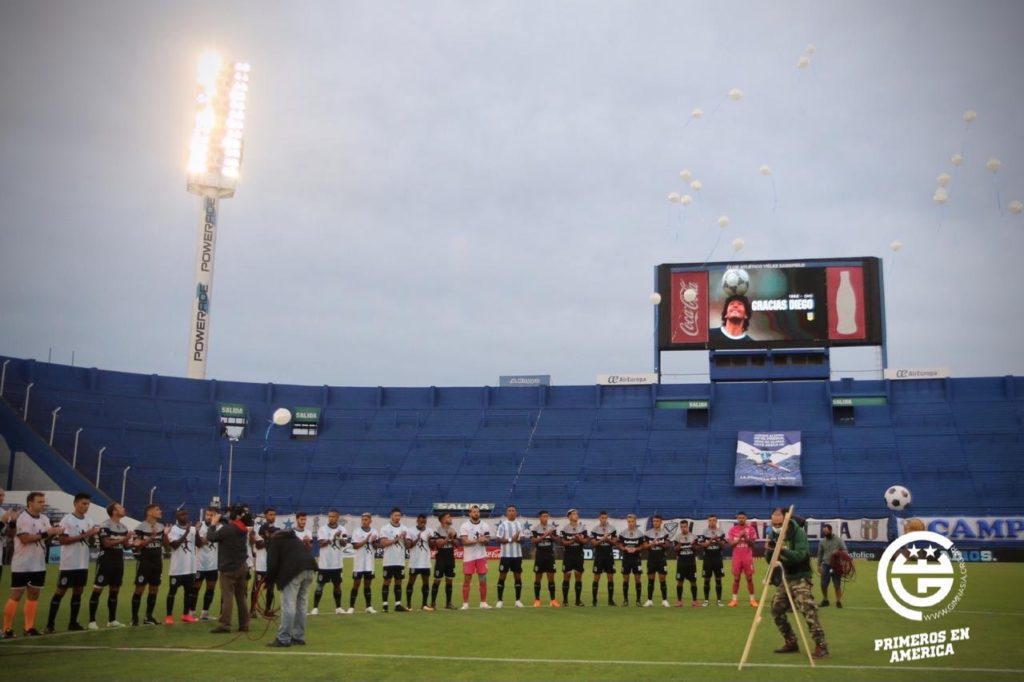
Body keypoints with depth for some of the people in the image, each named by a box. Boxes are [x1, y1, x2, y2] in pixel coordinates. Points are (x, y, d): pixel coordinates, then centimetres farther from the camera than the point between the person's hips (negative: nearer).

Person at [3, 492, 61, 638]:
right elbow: (25, 539, -23)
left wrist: (54, 532, -13)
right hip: (22, 565, -7)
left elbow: (47, 537, 7)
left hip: (39, 565, 7)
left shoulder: (44, 519, 10)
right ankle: (7, 629, 4)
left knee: (34, 595, 9)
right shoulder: (23, 518, -14)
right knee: (15, 595, -2)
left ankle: (29, 627, 15)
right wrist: (45, 534, -23)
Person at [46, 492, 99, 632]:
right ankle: (50, 624, 5)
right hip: (69, 564, -7)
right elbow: (62, 540, -17)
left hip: (83, 564, 7)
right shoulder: (67, 519, -10)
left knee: (78, 592, 9)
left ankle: (73, 623, 16)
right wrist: (83, 536, -20)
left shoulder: (88, 521, 11)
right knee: (60, 592, -1)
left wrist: (93, 534, -5)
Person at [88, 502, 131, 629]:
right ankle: (92, 621, -1)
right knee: (97, 590, -5)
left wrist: (133, 544, -8)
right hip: (105, 561, -7)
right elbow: (107, 543, -19)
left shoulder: (124, 527, 11)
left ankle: (112, 620, 18)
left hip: (118, 562, 7)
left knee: (114, 591, 11)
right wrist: (123, 539, -21)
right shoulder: (105, 525, -12)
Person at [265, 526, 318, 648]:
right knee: (301, 604, 14)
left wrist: (268, 581, 14)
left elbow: (272, 564, 1)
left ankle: (283, 639, -4)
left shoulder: (274, 541, 12)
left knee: (288, 605, -4)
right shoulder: (294, 538, 34)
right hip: (309, 567, 7)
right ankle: (299, 637, 17)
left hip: (294, 570, -7)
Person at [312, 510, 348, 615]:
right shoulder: (322, 529, -4)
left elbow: (344, 544, -11)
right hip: (324, 564, -2)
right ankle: (315, 608, 4)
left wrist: (339, 537, -32)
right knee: (320, 586, 0)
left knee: (337, 585, 10)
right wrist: (333, 538, -25)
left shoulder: (343, 530, 1)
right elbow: (321, 543, -14)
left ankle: (338, 607, 18)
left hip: (337, 564, 2)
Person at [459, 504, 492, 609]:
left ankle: (483, 602, 11)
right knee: (467, 580, 1)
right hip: (469, 556, -3)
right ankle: (465, 603, 6)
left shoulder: (485, 525, 7)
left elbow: (487, 540, 2)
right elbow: (465, 541, -13)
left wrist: (484, 540, -21)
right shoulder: (465, 526, -3)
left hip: (481, 556, 3)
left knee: (483, 580, 3)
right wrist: (478, 540, -20)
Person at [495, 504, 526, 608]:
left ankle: (518, 600, 12)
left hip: (517, 554, 4)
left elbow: (522, 538, 6)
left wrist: (518, 539, -16)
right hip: (506, 555, -4)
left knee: (518, 576, 6)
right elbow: (499, 540, -9)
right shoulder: (503, 524, -4)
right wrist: (510, 539, -20)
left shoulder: (520, 524, 8)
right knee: (502, 576, 1)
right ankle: (500, 600, 7)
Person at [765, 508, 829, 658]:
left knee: (807, 609, -20)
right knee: (776, 608, 6)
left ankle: (821, 645, -18)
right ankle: (791, 642, 18)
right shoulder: (774, 534, 1)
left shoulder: (799, 532, -16)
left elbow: (800, 555, -29)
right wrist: (768, 550, -19)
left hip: (800, 577, -7)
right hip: (785, 577, 7)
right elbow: (770, 560, 4)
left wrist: (782, 551, -43)